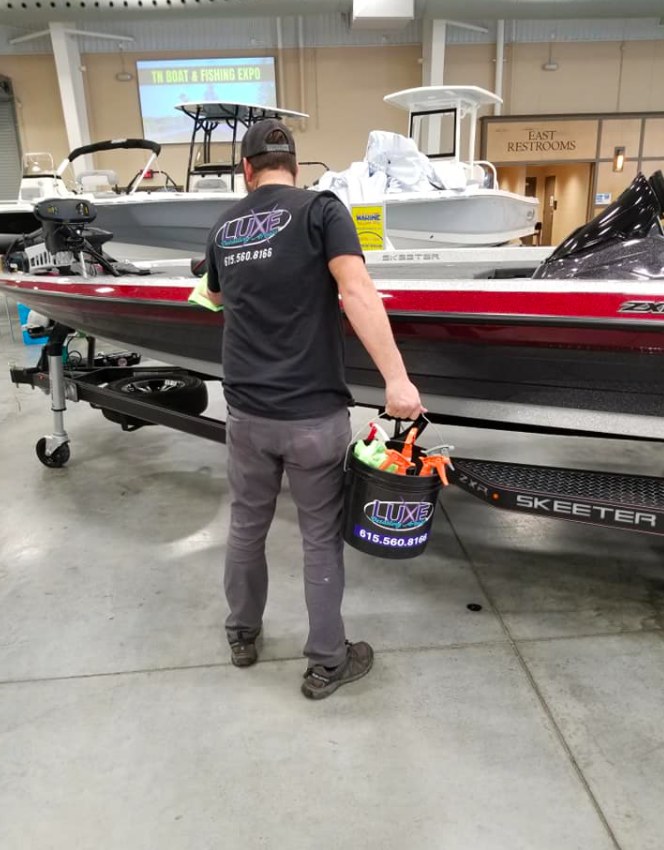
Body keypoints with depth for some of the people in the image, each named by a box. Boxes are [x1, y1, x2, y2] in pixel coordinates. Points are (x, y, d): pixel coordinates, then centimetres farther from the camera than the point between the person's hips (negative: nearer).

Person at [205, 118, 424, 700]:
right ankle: (327, 663, 24)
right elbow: (356, 292, -22)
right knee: (322, 536, 10)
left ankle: (243, 635, 40)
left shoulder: (224, 227, 11)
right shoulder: (320, 209, -5)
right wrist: (396, 378, -25)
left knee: (246, 526, 21)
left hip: (246, 411, 5)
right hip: (313, 412, -4)